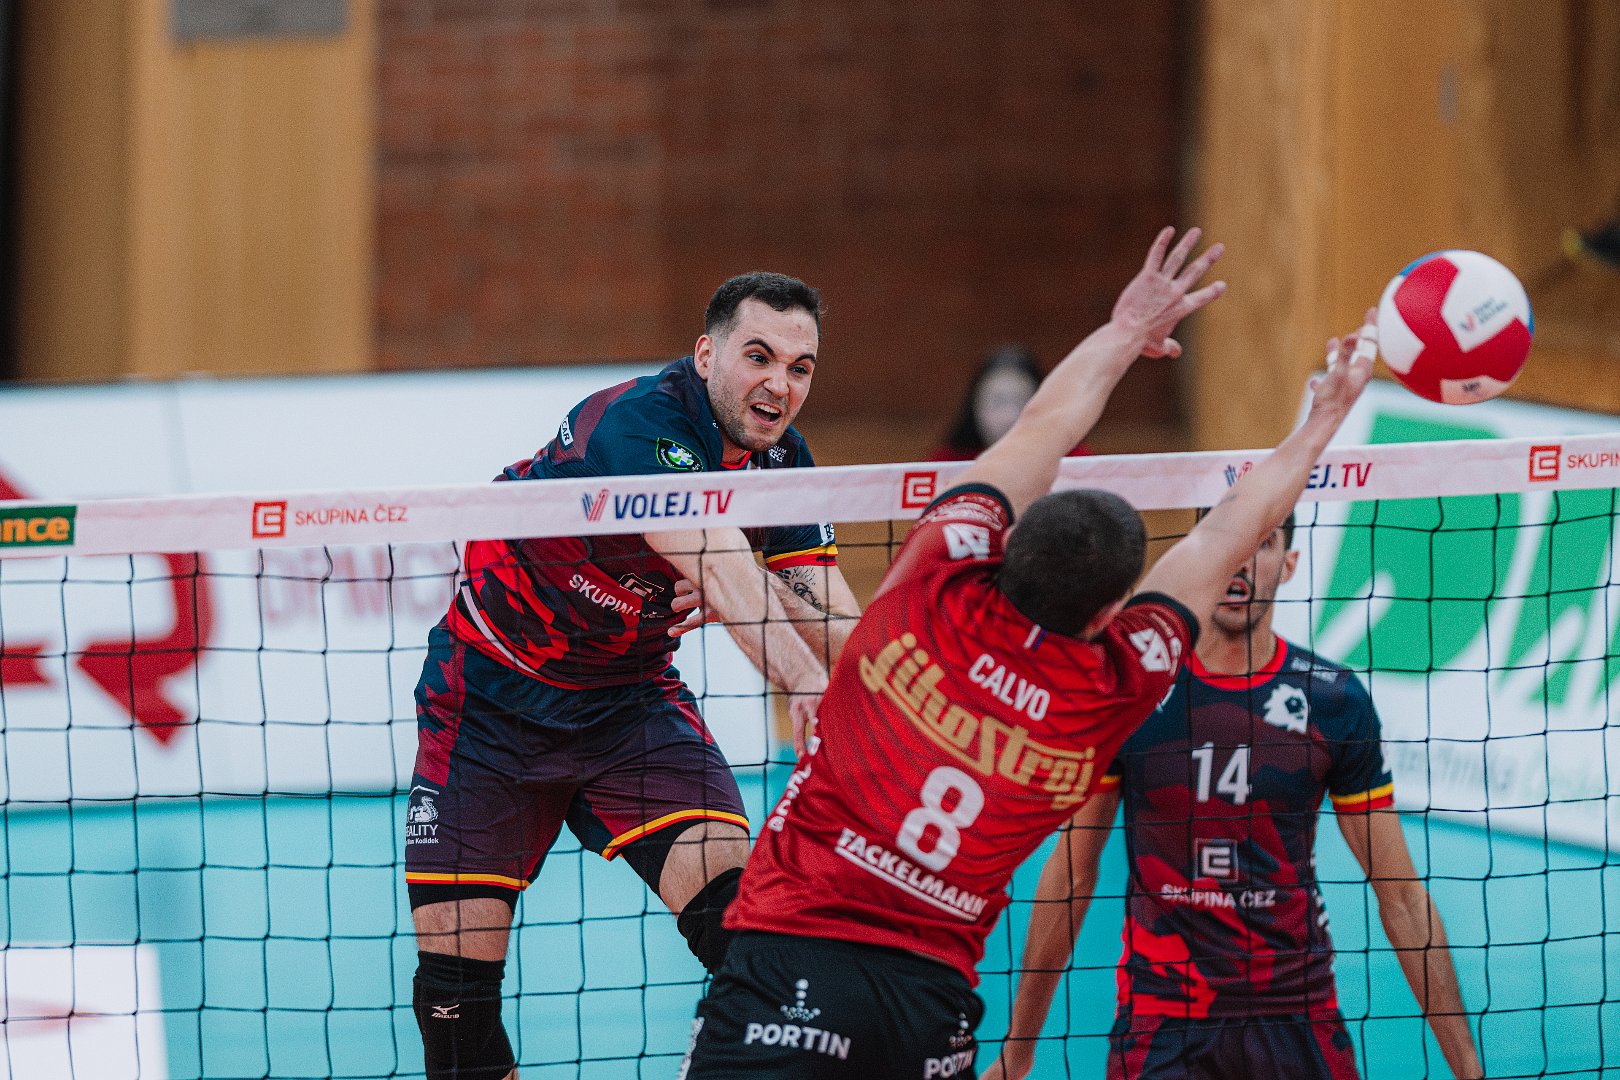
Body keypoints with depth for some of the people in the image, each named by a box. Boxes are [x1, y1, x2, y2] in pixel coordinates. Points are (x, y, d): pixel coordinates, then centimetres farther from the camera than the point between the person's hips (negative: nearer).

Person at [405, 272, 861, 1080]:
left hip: (630, 697, 5)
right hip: (493, 694, -4)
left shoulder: (780, 461, -6)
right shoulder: (638, 422, -28)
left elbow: (845, 636, -10)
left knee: (737, 910, -20)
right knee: (455, 969, -7)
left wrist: (769, 594, -32)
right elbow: (718, 566, -44)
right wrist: (808, 681, -59)